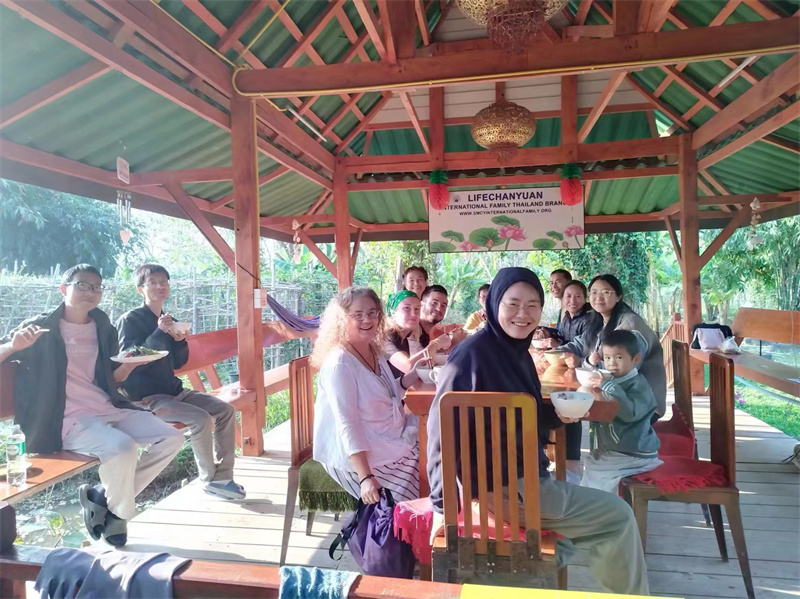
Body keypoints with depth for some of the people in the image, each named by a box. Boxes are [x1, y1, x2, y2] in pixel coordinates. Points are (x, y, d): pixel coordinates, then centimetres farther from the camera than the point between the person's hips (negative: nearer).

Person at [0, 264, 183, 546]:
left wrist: (130, 363, -1)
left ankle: (102, 495, 5)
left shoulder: (103, 329, 14)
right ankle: (119, 513, 0)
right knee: (122, 448, -33)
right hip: (69, 420, -6)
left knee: (171, 439, -7)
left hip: (110, 410, 6)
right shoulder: (42, 328, -1)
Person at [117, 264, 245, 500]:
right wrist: (159, 333, -24)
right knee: (200, 418, -27)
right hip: (147, 397, -7)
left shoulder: (168, 321, 11)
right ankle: (210, 479, -7)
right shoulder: (129, 320, -8)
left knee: (225, 410, -7)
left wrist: (179, 340, -7)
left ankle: (223, 476, -4)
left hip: (173, 390, 8)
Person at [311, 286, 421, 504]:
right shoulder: (339, 363, -21)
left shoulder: (374, 351, 5)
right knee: (417, 502, -16)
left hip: (391, 440, 9)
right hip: (357, 455, -9)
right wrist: (365, 478, -33)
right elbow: (347, 424, -27)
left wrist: (414, 373, 4)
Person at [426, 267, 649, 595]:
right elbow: (442, 428, -22)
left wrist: (557, 413, -3)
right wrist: (442, 505, -20)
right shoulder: (472, 354, -21)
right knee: (617, 517, 5)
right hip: (502, 490, -9)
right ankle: (630, 593, 31)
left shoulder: (518, 352, 6)